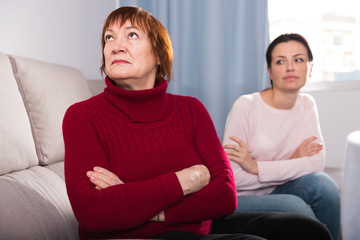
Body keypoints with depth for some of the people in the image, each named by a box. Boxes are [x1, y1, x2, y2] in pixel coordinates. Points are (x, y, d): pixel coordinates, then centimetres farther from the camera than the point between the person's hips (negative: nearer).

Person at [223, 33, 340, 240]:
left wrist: (256, 167, -19)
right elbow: (232, 178, -18)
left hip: (274, 193, 5)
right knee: (294, 206, -31)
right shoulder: (246, 106, -14)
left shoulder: (306, 104, 2)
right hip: (240, 200, -4)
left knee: (322, 183, -23)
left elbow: (317, 163, -11)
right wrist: (292, 165, -12)